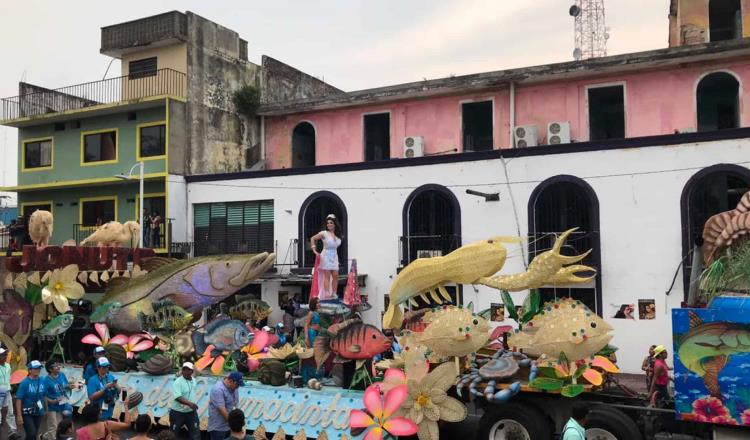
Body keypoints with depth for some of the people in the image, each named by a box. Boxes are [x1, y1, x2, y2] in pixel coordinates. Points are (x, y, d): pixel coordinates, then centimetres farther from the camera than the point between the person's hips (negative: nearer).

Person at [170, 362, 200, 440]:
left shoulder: (193, 381, 4)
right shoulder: (178, 382, -19)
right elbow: (177, 397, -31)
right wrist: (189, 403, -42)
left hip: (191, 412, 6)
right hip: (178, 412, -6)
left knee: (196, 433, 5)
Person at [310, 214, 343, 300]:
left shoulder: (339, 235, 5)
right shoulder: (324, 233, -7)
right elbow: (312, 238, 1)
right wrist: (314, 250, -4)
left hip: (335, 257, 5)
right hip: (326, 256, -5)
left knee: (335, 276, 1)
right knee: (327, 276, -5)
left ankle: (333, 294, 9)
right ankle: (327, 294, -4)